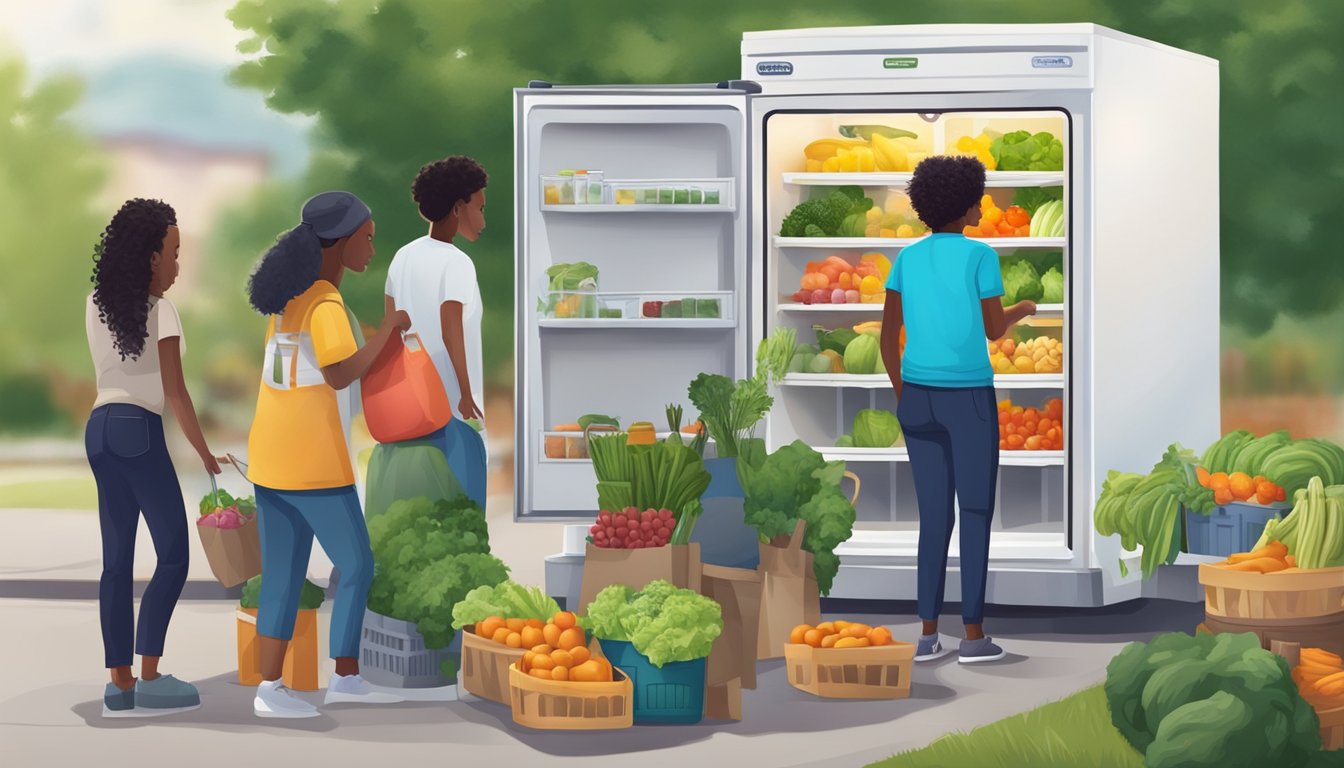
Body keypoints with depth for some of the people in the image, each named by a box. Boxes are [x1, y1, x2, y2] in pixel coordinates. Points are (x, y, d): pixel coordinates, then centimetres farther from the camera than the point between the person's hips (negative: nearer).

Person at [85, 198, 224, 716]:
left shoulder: (97, 305, 10)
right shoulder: (159, 310, -9)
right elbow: (174, 391, -11)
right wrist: (204, 452, -6)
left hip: (100, 429, 7)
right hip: (138, 431, -7)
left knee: (117, 559, 7)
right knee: (173, 554, -2)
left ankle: (119, 683, 5)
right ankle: (149, 678, -7)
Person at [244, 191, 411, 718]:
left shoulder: (290, 294, 11)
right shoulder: (325, 305, -16)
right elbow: (341, 376, -27)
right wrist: (388, 327, -18)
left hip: (269, 455, 8)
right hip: (314, 463, -8)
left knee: (283, 575, 7)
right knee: (356, 566, 6)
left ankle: (269, 688, 3)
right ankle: (345, 678, 13)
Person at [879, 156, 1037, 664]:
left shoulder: (907, 259, 6)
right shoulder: (980, 256, -10)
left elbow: (887, 336, 4)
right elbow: (994, 331, -4)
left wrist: (903, 397, 15)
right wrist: (1022, 311, 20)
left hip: (919, 395, 5)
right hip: (968, 399, -5)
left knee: (935, 515, 11)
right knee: (978, 512, 4)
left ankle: (928, 634, 7)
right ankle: (973, 635, 4)